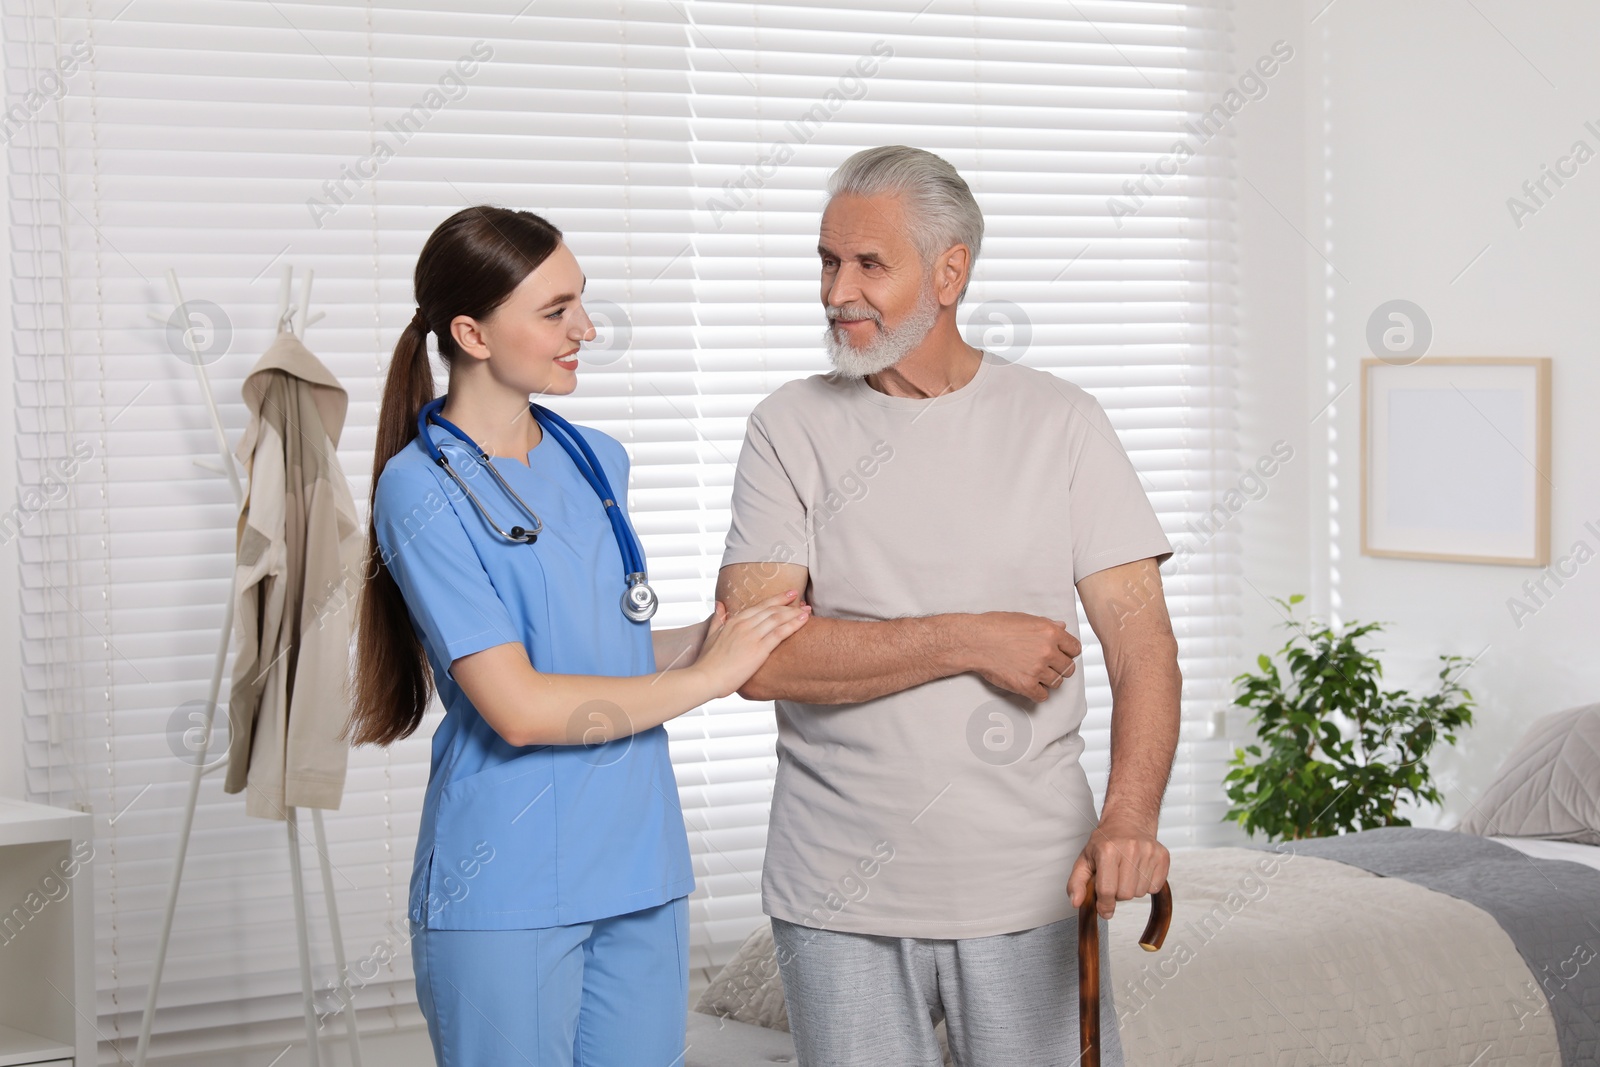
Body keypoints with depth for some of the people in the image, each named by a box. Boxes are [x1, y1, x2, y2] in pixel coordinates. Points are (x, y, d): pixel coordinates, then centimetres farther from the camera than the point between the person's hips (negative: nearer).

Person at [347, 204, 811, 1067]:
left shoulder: (596, 460, 10)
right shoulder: (423, 487, -11)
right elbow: (518, 706, -17)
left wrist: (711, 633, -1)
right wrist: (705, 677, -10)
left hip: (641, 873, 6)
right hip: (509, 892, -6)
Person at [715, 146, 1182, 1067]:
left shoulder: (1058, 422, 2)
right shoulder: (791, 429, 1)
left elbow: (1141, 638, -5)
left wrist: (1130, 817, -21)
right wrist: (971, 640, -13)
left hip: (1033, 888, 0)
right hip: (840, 902, 0)